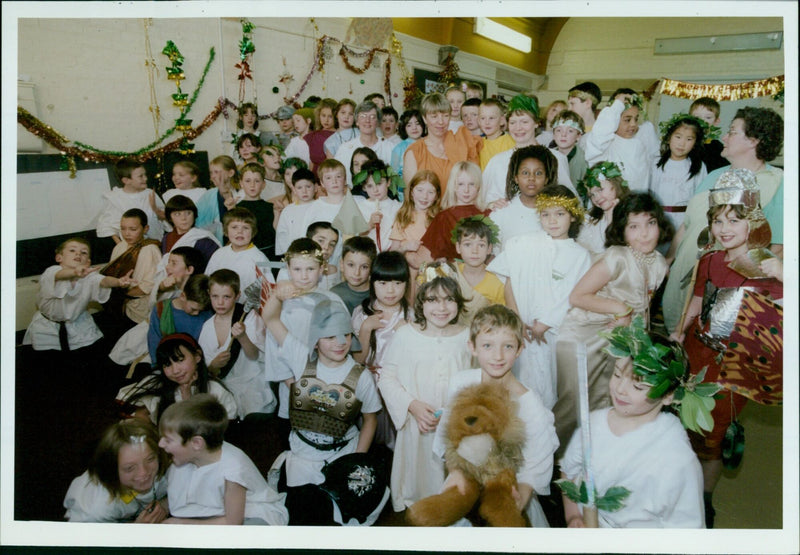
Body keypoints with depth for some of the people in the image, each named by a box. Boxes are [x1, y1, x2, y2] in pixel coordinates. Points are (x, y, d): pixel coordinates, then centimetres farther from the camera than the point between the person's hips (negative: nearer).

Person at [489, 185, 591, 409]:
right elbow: (509, 283, 5)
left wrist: (544, 324, -8)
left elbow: (574, 298, -1)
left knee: (550, 388, 2)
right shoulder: (522, 244, 8)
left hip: (556, 331, 0)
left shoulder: (580, 255, 5)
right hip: (522, 331, 0)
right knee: (523, 387, 1)